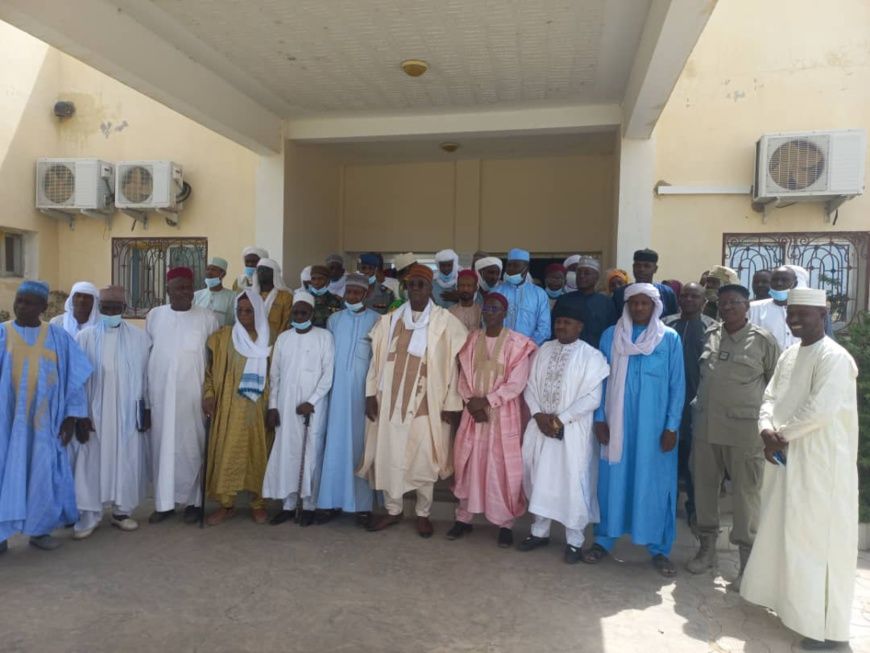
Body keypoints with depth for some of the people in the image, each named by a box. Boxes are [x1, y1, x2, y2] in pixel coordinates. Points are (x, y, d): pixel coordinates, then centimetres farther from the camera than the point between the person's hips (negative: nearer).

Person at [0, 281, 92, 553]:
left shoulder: (58, 337, 1)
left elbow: (73, 379, 3)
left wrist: (71, 416, -2)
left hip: (43, 421, 1)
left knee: (43, 473, 6)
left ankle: (39, 529, 20)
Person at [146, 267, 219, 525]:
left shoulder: (207, 318, -3)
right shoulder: (154, 315, 5)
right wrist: (145, 392, 9)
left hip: (193, 395, -2)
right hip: (160, 394, 2)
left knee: (191, 446, 3)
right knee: (162, 446, 7)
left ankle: (193, 501, 16)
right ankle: (164, 502, 18)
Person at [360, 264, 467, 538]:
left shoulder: (445, 322, -4)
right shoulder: (390, 320, 5)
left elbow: (453, 364, -5)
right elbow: (378, 358, 7)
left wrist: (450, 404, -7)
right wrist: (371, 393, 2)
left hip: (426, 403, -3)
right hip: (391, 402, 3)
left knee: (423, 460, 5)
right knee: (388, 457, 8)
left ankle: (423, 514, 24)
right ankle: (393, 510, 28)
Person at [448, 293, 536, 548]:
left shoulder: (517, 343, -6)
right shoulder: (472, 339, 7)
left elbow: (516, 383, -11)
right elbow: (464, 375, 5)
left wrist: (486, 401, -15)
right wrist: (471, 403, -9)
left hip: (503, 414, -4)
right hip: (474, 412, 4)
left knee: (503, 467, 1)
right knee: (469, 464, 8)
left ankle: (505, 523, 14)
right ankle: (464, 517, 22)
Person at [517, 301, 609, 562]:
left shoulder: (591, 356, -6)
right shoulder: (544, 350, 9)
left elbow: (593, 397, -12)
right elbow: (531, 386, 8)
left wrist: (561, 419, -16)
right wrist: (539, 415, -8)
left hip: (573, 431, -4)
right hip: (541, 427, 5)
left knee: (573, 483, 0)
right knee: (540, 479, 12)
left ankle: (574, 540, 16)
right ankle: (539, 531, 28)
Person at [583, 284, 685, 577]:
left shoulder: (670, 339, -1)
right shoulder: (610, 336, 3)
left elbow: (677, 386, -1)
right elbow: (601, 380, 5)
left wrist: (671, 426, -6)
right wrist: (600, 419, -1)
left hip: (654, 426, -1)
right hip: (617, 423, 1)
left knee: (655, 483, 5)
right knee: (612, 479, 8)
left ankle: (659, 548, 18)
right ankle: (604, 540, 22)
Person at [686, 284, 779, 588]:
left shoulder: (763, 340, -2)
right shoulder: (710, 336, 9)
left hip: (744, 428, -4)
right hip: (705, 425, 5)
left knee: (746, 493, 1)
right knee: (704, 486, 11)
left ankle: (747, 558, 14)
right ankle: (707, 547, 28)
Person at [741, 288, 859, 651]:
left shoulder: (834, 357, -15)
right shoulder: (789, 355, 11)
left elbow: (820, 409, -23)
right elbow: (770, 398, 10)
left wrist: (782, 434, -12)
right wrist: (767, 430, -8)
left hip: (820, 462, -8)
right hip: (785, 457, 8)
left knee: (818, 540, 0)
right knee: (783, 532, 18)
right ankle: (790, 601, 36)